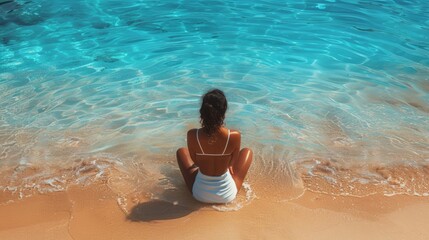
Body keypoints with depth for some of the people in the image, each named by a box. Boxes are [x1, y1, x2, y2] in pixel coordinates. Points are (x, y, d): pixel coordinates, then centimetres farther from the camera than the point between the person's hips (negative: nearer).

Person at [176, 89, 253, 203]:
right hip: (227, 194, 0)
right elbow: (231, 163, -4)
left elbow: (195, 161, -2)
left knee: (181, 151, 24)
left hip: (200, 194, 1)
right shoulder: (235, 136, -22)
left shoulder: (192, 135, -21)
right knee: (247, 151, 22)